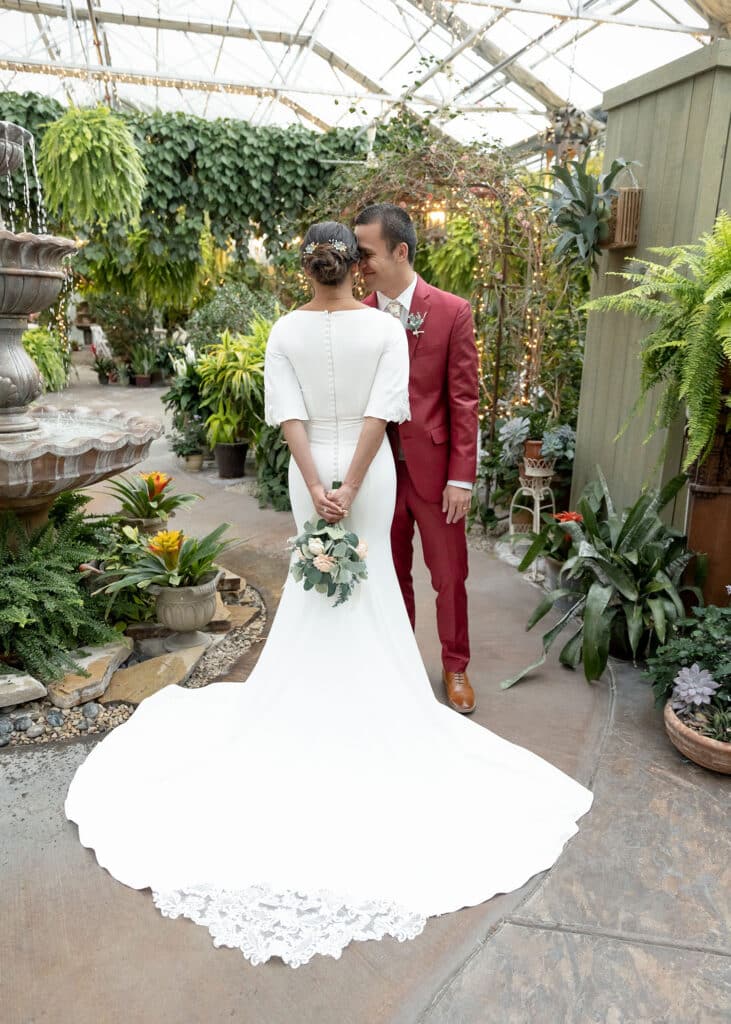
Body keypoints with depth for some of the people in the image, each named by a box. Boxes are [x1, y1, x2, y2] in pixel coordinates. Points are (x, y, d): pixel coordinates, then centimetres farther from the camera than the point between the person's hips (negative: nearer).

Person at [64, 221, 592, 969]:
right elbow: (381, 413, -17)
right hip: (369, 468, -1)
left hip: (311, 469, 1)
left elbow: (290, 417, -13)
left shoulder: (286, 331, -6)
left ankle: (321, 686, 30)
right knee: (368, 572, 14)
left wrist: (318, 485, -14)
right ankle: (367, 679, 25)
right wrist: (350, 485, -16)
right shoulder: (386, 327, -9)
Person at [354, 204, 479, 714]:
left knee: (450, 575, 11)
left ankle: (456, 666, 31)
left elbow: (463, 399, -6)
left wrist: (462, 477, -9)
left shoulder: (452, 312, -6)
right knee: (391, 574, 15)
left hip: (434, 470, -2)